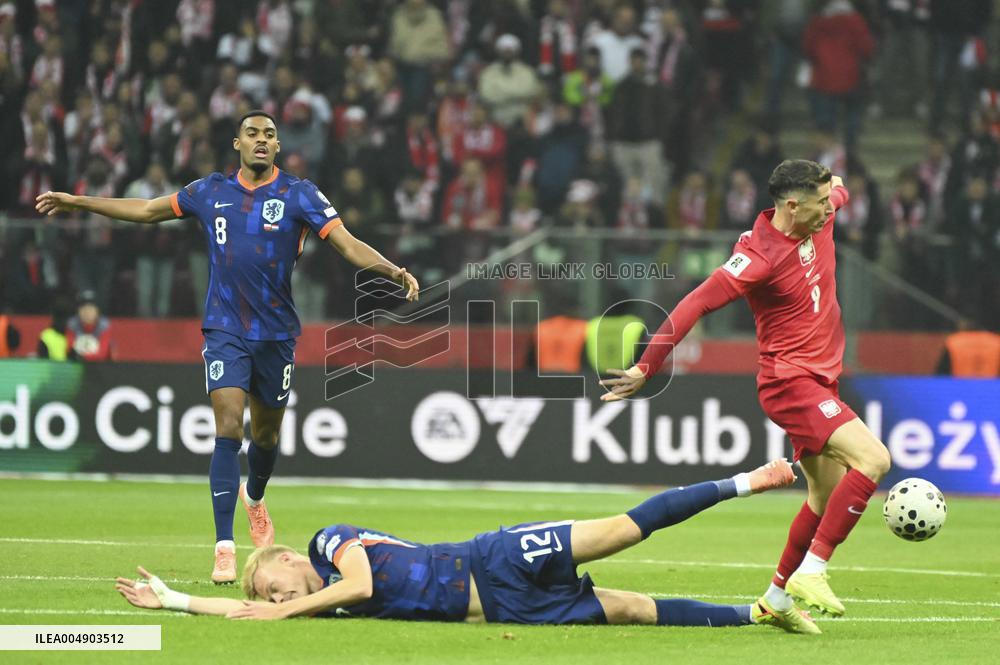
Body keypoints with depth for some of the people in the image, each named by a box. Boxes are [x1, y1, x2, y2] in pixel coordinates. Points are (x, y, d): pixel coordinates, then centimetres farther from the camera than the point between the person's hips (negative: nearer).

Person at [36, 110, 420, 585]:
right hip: (225, 331, 0)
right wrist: (78, 203, 17)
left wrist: (395, 272, -27)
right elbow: (147, 210, 16)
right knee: (228, 429, -15)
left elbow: (348, 244, -11)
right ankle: (224, 547, -18)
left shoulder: (298, 195, -4)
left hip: (276, 333, 0)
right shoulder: (210, 192, 3)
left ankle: (254, 496, 49)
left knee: (266, 434, 14)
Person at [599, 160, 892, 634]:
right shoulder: (760, 255, -23)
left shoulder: (818, 219, 1)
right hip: (790, 381, -9)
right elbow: (696, 304, -24)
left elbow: (838, 191, 26)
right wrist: (645, 368, -25)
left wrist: (837, 188, 49)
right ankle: (810, 572, -22)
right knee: (873, 459, -24)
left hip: (818, 380, 9)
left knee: (828, 497, 14)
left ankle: (778, 598, 27)